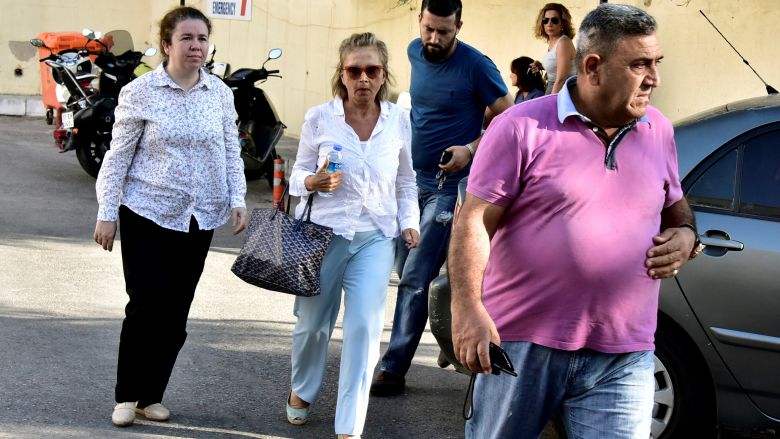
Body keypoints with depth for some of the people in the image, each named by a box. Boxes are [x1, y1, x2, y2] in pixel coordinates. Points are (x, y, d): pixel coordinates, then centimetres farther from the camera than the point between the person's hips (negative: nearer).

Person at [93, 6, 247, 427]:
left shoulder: (220, 93, 3)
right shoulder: (140, 92, -7)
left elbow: (231, 152, 10)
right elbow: (118, 156, -4)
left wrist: (237, 199, -2)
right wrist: (106, 213, -6)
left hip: (199, 218, 4)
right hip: (147, 214, -3)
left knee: (176, 311, 7)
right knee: (147, 304, -6)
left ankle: (152, 394, 20)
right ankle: (127, 395, 11)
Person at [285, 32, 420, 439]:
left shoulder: (399, 120, 2)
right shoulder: (319, 118, -5)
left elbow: (405, 180, 14)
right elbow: (298, 173, 4)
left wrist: (410, 220, 3)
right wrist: (312, 182, -18)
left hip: (376, 237, 1)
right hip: (324, 232, -1)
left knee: (365, 328, -7)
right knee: (313, 322, 12)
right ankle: (302, 391, 41)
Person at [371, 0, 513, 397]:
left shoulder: (476, 66, -13)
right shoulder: (415, 53, 6)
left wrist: (472, 149, -19)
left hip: (447, 187, -7)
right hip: (410, 179, 7)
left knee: (414, 280, -11)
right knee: (406, 272, 13)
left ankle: (393, 368, -7)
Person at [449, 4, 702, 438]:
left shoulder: (659, 130, 9)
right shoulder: (523, 127, -7)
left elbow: (675, 205, 25)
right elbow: (474, 221, -9)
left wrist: (685, 236, 2)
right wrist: (467, 308, -20)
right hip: (522, 345, -3)